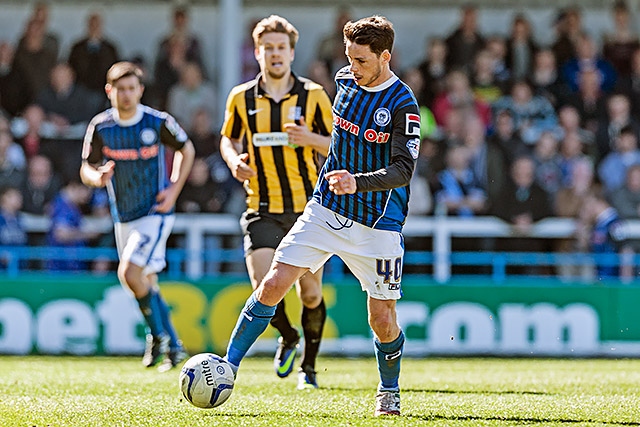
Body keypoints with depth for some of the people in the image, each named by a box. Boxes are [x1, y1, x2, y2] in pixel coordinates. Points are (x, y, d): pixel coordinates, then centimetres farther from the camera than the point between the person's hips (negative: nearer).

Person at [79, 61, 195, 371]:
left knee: (129, 273, -21)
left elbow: (186, 149, 6)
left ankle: (158, 334, -2)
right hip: (124, 216, 5)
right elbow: (86, 169, 2)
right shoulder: (100, 127, -5)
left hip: (156, 212, -5)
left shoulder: (158, 123, -11)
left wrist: (174, 189, -4)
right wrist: (97, 177, -22)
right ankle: (172, 346, 28)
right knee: (146, 284, 12)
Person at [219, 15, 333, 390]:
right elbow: (229, 138, 21)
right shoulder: (242, 98, 5)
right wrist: (235, 160, -1)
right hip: (263, 208, 1)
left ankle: (309, 366, 23)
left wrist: (311, 139, -16)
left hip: (307, 208, -1)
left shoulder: (313, 95, 0)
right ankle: (288, 338, 18)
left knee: (311, 293, 2)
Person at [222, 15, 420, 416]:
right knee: (273, 285, -10)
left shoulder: (403, 105, -16)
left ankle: (390, 390, 28)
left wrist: (357, 182, -39)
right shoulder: (345, 80, 2)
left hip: (377, 224, -4)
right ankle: (228, 366, -4)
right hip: (325, 211, 4)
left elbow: (404, 170, -23)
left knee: (383, 322, 1)